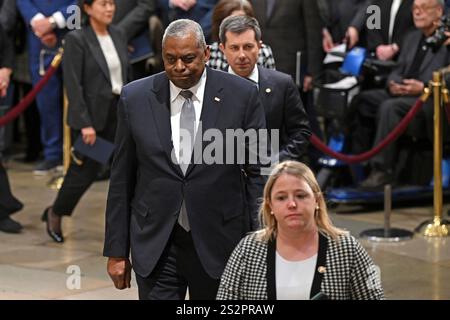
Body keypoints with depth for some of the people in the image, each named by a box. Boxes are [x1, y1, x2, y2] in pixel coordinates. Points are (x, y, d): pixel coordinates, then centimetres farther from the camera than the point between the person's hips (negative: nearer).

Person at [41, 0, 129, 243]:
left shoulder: (117, 36, 9)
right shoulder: (77, 40, -10)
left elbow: (125, 77, 13)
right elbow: (73, 85, -14)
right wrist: (85, 123, -18)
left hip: (120, 112, 6)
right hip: (92, 114, -5)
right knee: (85, 171, 5)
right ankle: (55, 214, 29)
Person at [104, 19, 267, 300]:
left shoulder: (242, 95, -3)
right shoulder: (135, 98, 1)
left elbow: (258, 172, 1)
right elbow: (121, 180, 5)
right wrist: (116, 251, 4)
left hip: (219, 243, 0)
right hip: (155, 247, 1)